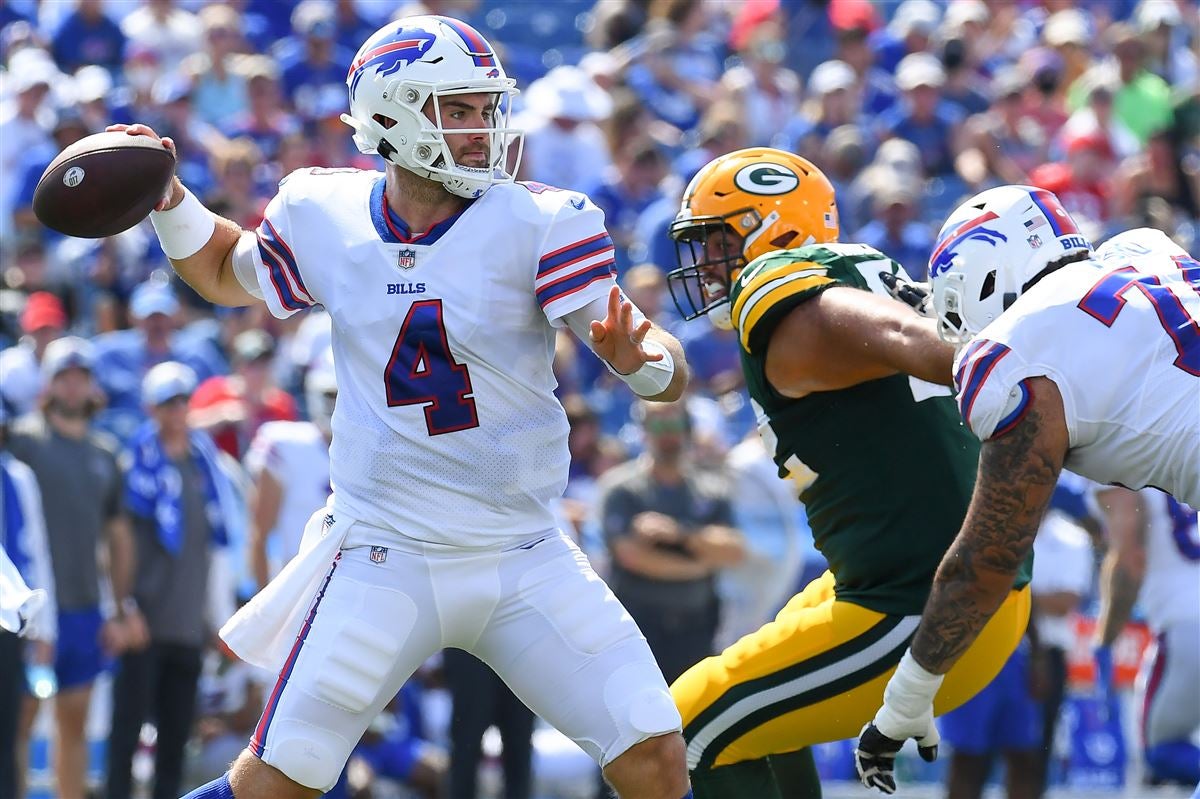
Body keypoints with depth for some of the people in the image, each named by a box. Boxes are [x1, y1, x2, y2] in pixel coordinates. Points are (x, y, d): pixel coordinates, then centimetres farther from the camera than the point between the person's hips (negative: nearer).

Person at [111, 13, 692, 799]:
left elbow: (669, 370, -15)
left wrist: (645, 363, -38)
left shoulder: (537, 225, -10)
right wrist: (165, 197, 2)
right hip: (384, 559, 0)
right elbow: (225, 273, 21)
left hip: (525, 558, 0)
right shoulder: (325, 219, -2)